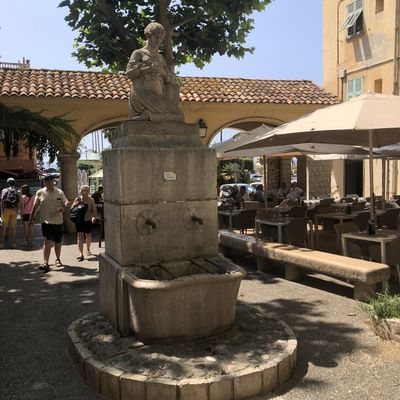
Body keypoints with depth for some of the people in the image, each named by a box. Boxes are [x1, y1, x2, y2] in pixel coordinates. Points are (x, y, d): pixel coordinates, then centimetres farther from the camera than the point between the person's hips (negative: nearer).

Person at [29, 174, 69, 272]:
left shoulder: (59, 192, 5)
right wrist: (31, 217, 6)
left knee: (58, 242, 12)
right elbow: (35, 206, 8)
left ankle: (58, 259, 32)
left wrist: (63, 208, -17)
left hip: (58, 221, 2)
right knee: (47, 241, -14)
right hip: (46, 221, -2)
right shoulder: (40, 193, 3)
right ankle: (45, 263, -15)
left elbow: (66, 202, 5)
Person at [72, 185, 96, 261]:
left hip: (88, 220, 1)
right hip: (79, 220, -1)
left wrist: (94, 217, -19)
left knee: (88, 236, 13)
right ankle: (81, 254, -14)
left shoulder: (91, 200, 0)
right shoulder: (78, 199, -1)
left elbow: (94, 210, -1)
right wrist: (75, 204, -19)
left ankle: (88, 249, 41)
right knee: (79, 236, -11)